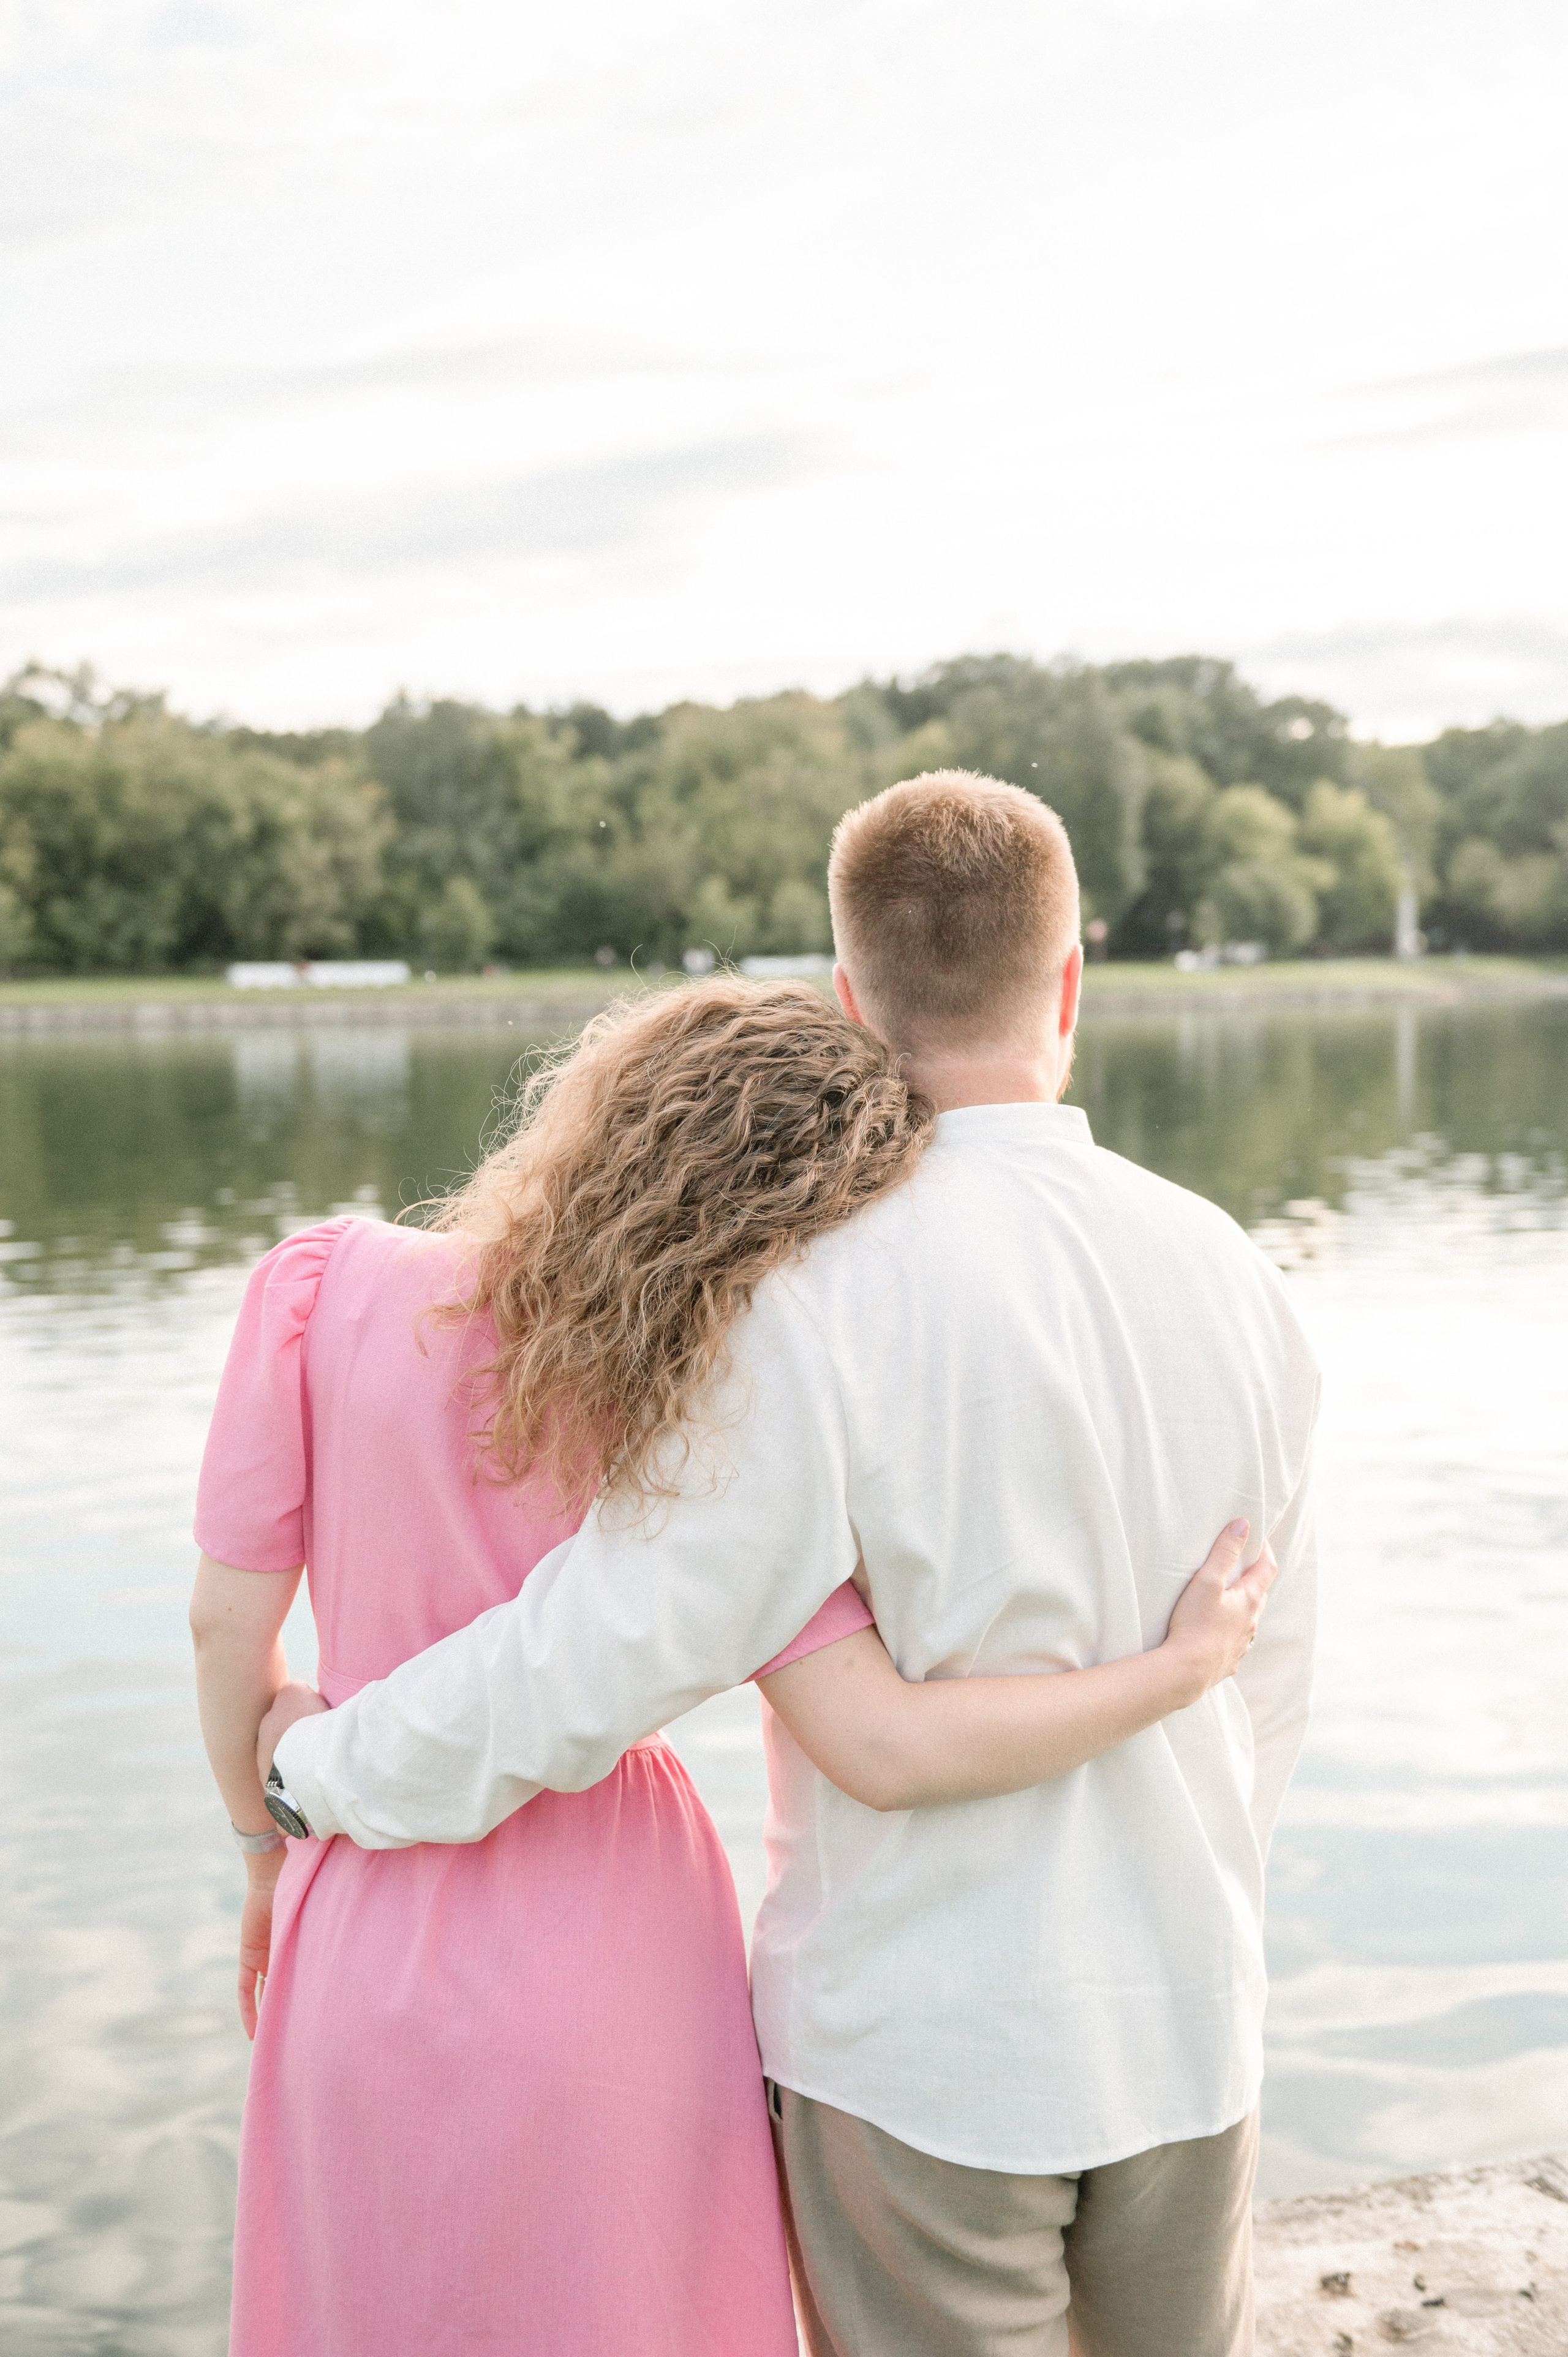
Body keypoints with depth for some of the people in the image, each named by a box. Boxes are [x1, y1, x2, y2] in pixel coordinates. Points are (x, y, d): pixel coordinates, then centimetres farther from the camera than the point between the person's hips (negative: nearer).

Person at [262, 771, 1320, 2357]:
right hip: (1185, 2017, 5)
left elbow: (613, 1645, -20)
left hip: (918, 2040, -5)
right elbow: (1265, 1673, 6)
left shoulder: (827, 1297, -21)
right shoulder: (1228, 1272, -3)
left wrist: (320, 1768, -3)